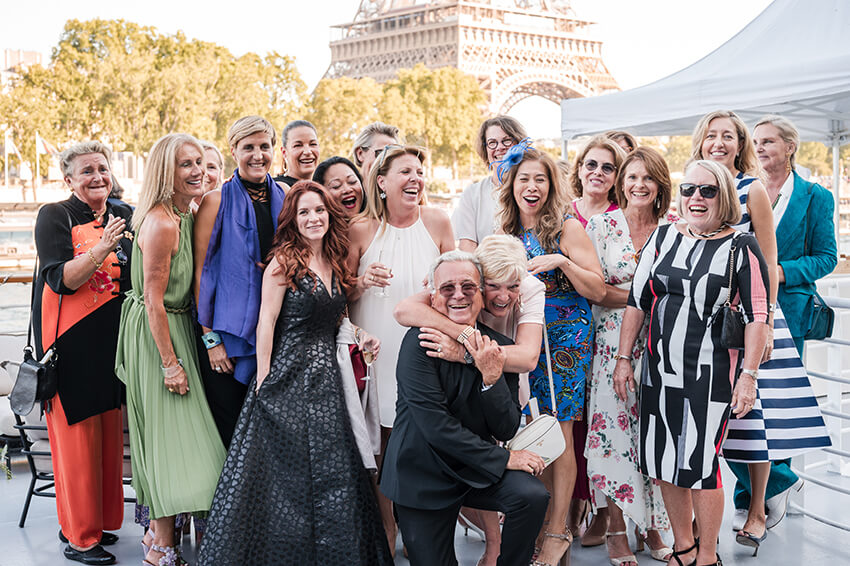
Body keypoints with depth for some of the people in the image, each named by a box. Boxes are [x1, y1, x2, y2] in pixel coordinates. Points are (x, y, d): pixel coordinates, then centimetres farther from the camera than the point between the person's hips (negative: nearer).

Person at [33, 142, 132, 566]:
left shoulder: (124, 216, 11)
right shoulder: (54, 217, -5)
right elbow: (61, 280, -16)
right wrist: (101, 247, -27)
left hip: (112, 336, 6)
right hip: (70, 339, -5)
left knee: (109, 431, 9)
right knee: (75, 432, -3)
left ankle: (100, 521, 21)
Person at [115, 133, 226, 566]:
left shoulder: (184, 216, 8)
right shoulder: (161, 223, -21)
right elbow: (153, 299, -21)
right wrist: (171, 363, -20)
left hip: (177, 327, 9)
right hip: (156, 334, -9)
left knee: (170, 432, 16)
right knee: (171, 434, -4)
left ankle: (158, 530, 28)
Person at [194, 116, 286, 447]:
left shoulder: (284, 199, 9)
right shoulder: (216, 202, -3)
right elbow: (201, 272, -5)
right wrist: (209, 338, -11)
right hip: (228, 333, -4)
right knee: (228, 431, 0)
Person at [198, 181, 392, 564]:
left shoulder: (336, 266, 11)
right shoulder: (283, 263, -8)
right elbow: (266, 322, -11)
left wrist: (356, 338, 3)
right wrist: (263, 381, -14)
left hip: (326, 376, 6)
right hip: (288, 376, -6)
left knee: (332, 472, 7)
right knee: (286, 472, 1)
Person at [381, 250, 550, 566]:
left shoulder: (499, 348, -2)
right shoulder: (419, 343, -16)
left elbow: (506, 430, -5)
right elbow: (435, 426, -22)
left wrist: (492, 377, -22)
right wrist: (503, 458, -17)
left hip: (475, 469, 3)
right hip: (425, 475, -3)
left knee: (533, 496, -22)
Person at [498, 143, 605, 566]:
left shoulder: (567, 228, -6)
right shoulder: (507, 232, 9)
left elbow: (598, 290, -10)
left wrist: (561, 261, -21)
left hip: (565, 338, -5)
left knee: (557, 432, -3)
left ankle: (557, 531, 5)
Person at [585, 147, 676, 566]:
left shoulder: (674, 228, 5)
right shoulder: (601, 225, 1)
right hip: (613, 340, -1)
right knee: (614, 431, -2)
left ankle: (652, 525, 16)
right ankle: (617, 531, 10)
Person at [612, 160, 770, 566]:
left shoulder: (741, 247, -4)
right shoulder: (663, 238, 7)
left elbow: (757, 316, -6)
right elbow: (637, 300, 10)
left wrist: (748, 374, -11)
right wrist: (623, 357, 7)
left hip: (711, 374, -4)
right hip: (659, 370, 4)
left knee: (701, 464, -2)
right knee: (665, 461, 9)